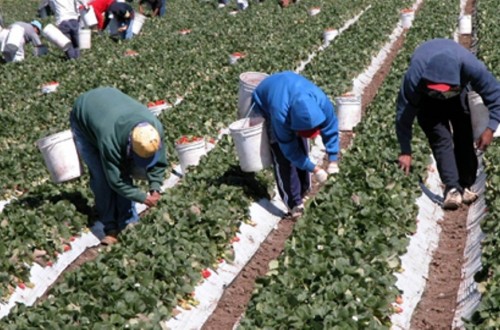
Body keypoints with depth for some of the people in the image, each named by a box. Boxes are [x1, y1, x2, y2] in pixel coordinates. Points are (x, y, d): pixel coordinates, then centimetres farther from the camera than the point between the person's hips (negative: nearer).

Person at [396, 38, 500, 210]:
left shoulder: (471, 67, -41)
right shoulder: (414, 78, -43)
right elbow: (403, 115, -31)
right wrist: (406, 151, -28)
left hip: (459, 94, 2)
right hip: (427, 100, -2)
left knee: (464, 138, -4)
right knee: (440, 139, -19)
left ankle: (466, 186, 7)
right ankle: (452, 189, -23)